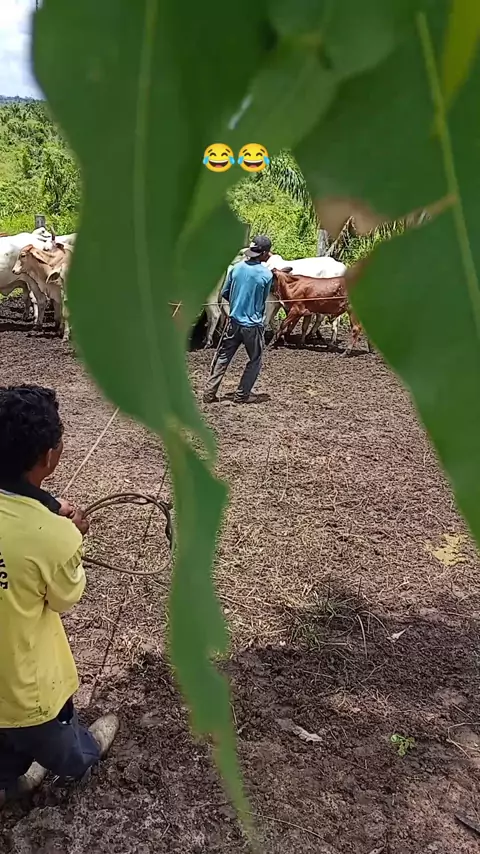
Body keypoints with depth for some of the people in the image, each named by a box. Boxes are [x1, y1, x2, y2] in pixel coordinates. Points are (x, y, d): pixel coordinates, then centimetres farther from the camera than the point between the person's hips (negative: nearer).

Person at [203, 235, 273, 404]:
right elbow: (263, 300, 2)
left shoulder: (236, 268, -1)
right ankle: (242, 395, 14)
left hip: (234, 321, 4)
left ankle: (209, 392, 10)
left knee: (222, 357, 12)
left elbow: (224, 293, 8)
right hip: (253, 324, -4)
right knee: (255, 361, 13)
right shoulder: (266, 274, -12)